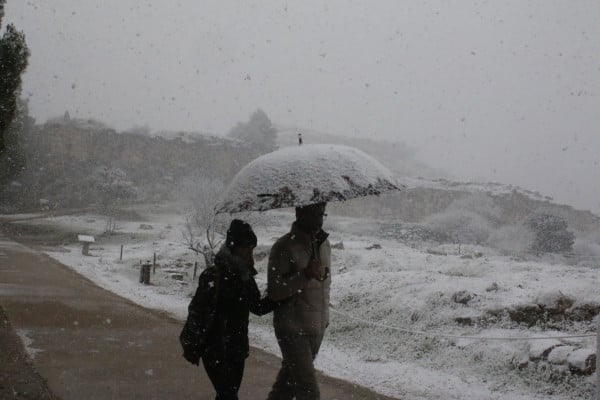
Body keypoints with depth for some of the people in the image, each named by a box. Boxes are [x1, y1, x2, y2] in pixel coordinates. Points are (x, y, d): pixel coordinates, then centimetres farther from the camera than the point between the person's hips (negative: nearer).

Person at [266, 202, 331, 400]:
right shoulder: (284, 247, -15)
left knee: (290, 378, 19)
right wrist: (305, 275, -28)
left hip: (317, 327, 7)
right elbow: (274, 292, -18)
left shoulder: (324, 245, 7)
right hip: (292, 328, -7)